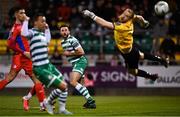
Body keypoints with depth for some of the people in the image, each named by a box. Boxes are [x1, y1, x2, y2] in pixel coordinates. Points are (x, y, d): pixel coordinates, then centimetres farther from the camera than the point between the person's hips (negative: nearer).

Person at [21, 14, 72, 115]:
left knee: (65, 85, 10)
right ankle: (48, 102, 12)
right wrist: (26, 21, -26)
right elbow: (24, 33, -38)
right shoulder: (32, 32, -13)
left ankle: (62, 109, 24)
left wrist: (47, 29, 31)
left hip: (48, 65, 10)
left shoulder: (41, 33, 13)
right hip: (40, 69, -10)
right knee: (63, 86, -12)